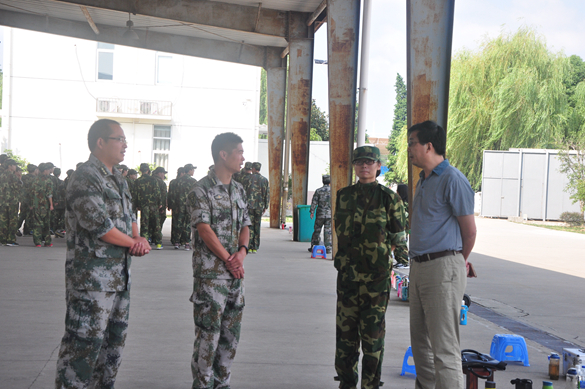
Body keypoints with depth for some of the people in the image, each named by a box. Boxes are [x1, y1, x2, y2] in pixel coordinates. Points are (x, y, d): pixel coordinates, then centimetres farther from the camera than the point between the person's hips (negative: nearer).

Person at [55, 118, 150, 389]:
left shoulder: (118, 179, 16)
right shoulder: (85, 177, -14)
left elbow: (129, 216, 20)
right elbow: (97, 223, -21)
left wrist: (140, 239, -3)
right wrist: (134, 243, -10)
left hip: (120, 275, 10)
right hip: (92, 276, -9)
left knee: (114, 338, 16)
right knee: (85, 342, -6)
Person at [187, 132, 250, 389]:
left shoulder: (239, 190, 14)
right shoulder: (201, 190, -9)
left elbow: (245, 225, 14)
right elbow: (204, 229, -15)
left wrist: (242, 251, -6)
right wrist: (228, 260, -13)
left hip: (235, 272, 7)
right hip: (210, 273, -7)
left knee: (231, 332, 11)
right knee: (208, 331, -3)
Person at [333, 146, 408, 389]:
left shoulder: (389, 198, 0)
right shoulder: (344, 196, 10)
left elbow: (400, 237, 4)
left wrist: (383, 245, -10)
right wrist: (353, 250, 9)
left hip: (377, 275, -3)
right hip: (348, 272, 3)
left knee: (373, 331, 0)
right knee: (345, 328, 6)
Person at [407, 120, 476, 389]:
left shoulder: (452, 180, -12)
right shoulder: (423, 181, 17)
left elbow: (469, 230, -6)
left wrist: (459, 263, 8)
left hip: (442, 269, -9)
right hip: (419, 267, 9)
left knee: (444, 347, -8)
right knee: (420, 340, 16)